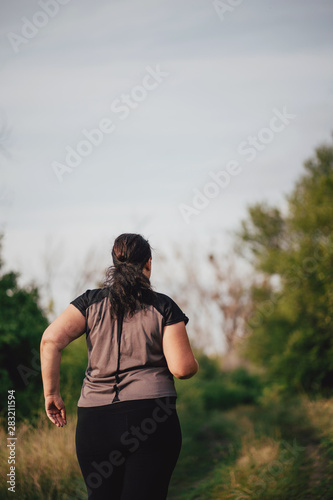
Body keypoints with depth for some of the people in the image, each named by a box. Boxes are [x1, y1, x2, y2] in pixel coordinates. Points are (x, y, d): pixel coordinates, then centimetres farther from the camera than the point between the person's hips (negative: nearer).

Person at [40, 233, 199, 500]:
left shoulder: (92, 301, 7)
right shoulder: (163, 307, 1)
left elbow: (51, 339, -6)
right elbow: (182, 367, -5)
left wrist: (51, 393, 3)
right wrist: (194, 364, 18)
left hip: (94, 421, 3)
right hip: (151, 416, -3)